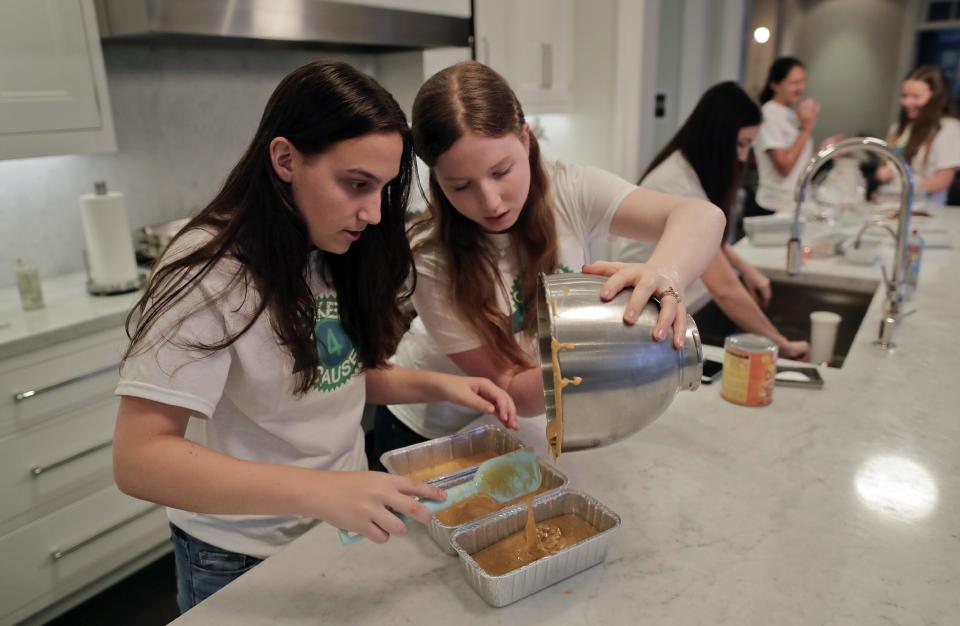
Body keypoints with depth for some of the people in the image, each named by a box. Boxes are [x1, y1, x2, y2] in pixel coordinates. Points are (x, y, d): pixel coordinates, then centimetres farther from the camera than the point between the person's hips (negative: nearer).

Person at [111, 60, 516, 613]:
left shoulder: (338, 256, -4)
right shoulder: (211, 273, -24)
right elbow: (140, 459, -28)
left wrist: (437, 385, -12)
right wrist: (318, 491, -39)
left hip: (348, 526, 6)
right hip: (245, 561, -5)